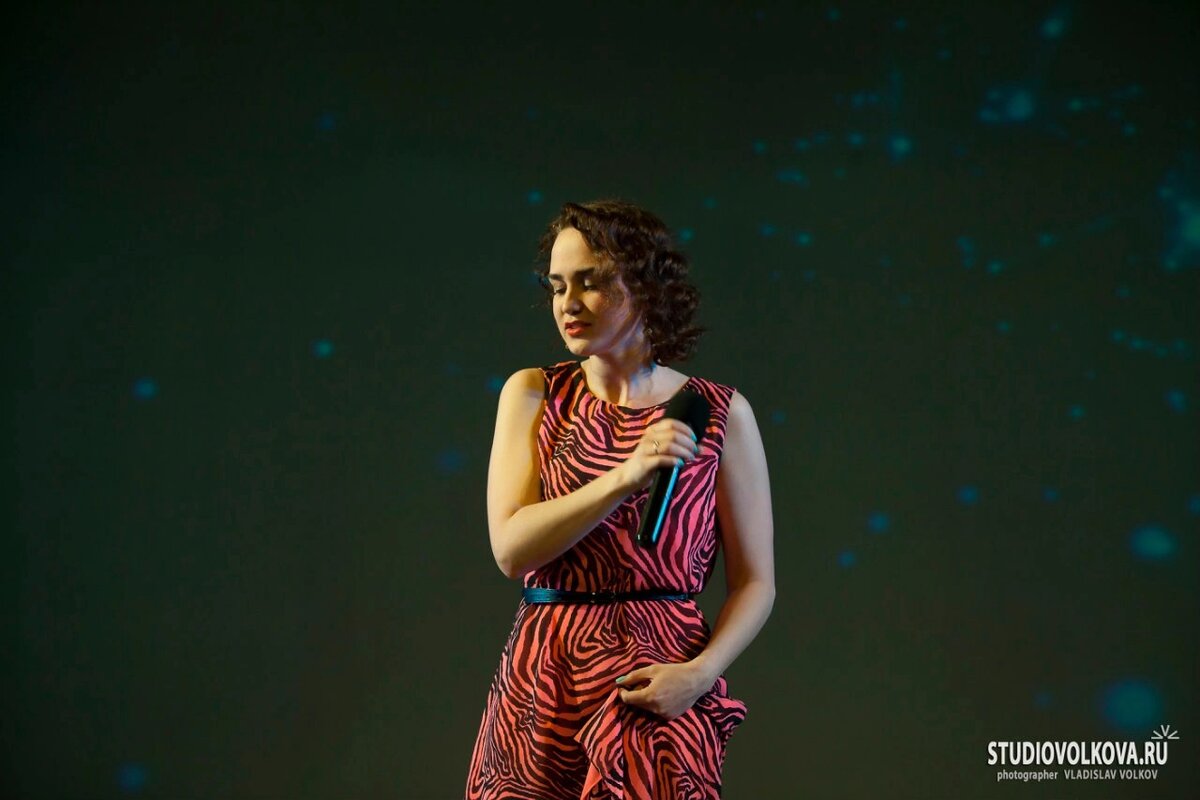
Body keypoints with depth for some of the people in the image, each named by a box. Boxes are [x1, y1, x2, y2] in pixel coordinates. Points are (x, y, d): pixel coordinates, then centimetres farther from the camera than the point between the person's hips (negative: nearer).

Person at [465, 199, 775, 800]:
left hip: (656, 695, -1)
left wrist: (697, 673, -16)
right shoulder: (533, 395, 3)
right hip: (540, 683, 2)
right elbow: (510, 547, -8)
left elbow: (755, 582, 0)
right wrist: (624, 477, -19)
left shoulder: (720, 414, -1)